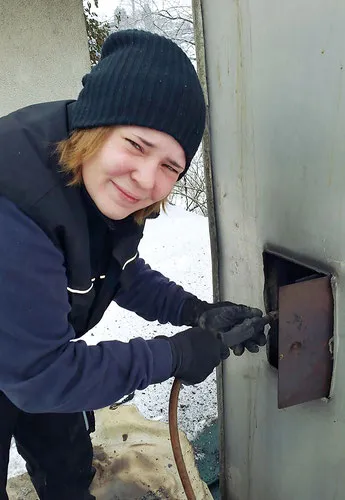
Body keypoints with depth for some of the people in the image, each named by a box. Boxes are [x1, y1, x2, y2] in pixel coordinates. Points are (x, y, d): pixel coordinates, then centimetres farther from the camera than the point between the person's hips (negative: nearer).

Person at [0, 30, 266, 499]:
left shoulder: (113, 187, -17)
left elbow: (122, 271, -1)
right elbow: (38, 375, -33)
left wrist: (198, 312, -13)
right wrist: (173, 356, -27)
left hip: (39, 359, 6)